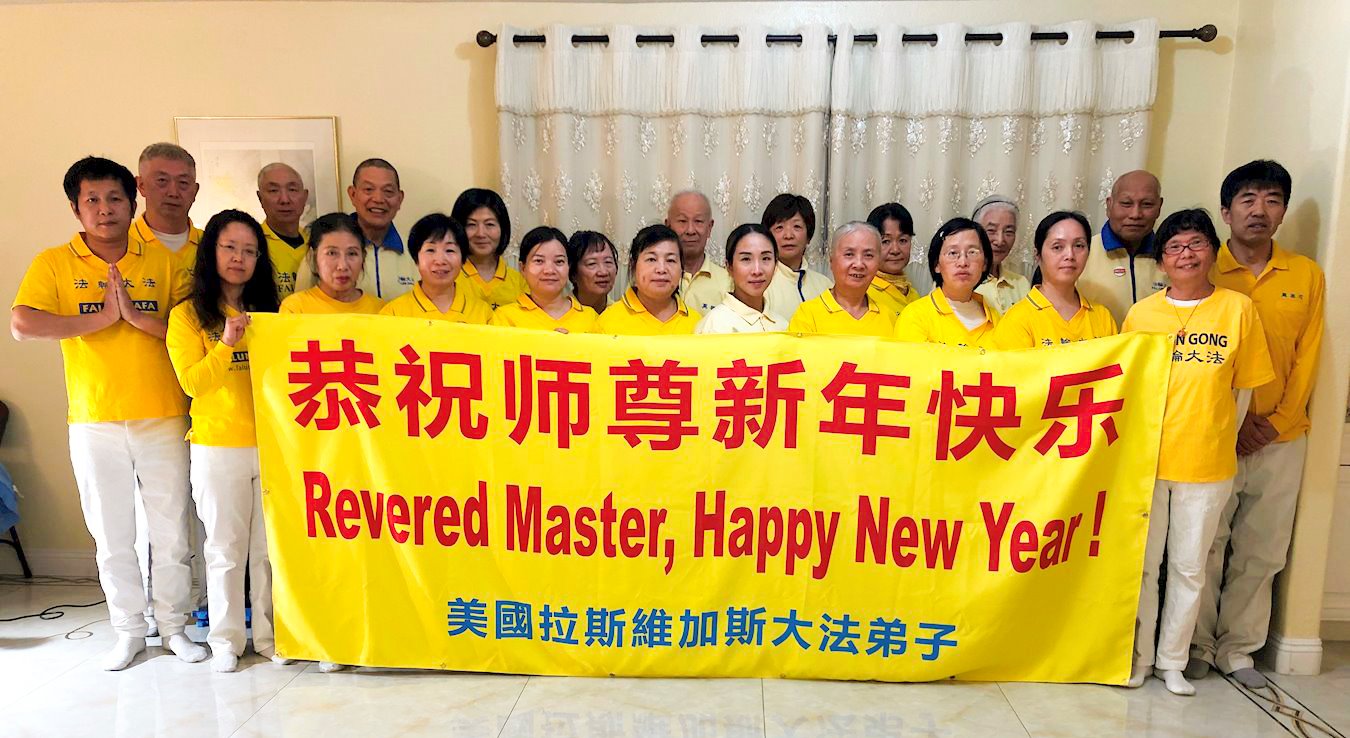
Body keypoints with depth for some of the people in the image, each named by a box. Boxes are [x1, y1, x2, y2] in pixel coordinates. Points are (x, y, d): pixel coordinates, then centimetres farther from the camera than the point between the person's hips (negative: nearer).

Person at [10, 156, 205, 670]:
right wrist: (102, 318, -12)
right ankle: (129, 631, 26)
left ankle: (173, 625, 24)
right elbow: (22, 325, -11)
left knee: (172, 531, 8)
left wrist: (139, 317, -15)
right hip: (94, 422, 0)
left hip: (163, 418, 0)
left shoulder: (162, 261, 4)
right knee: (112, 536, 10)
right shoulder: (54, 263, 2)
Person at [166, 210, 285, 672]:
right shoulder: (188, 314, 2)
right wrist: (227, 344, -18)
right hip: (217, 448, -2)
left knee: (271, 547, 7)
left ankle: (270, 635, 20)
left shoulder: (269, 311, 10)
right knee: (226, 547, 7)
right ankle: (226, 639, 21)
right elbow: (191, 381, -7)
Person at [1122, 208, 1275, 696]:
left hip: (1207, 465, 0)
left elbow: (1243, 388, 4)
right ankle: (1138, 656, 26)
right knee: (1142, 563, 10)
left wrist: (1219, 443, 4)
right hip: (1145, 459, 0)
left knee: (1190, 567, 11)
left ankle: (1172, 660, 27)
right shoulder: (1141, 313, 0)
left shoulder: (1238, 309, -2)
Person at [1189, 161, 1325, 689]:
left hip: (1281, 441, 3)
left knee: (1261, 552, 9)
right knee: (1204, 547, 3)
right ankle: (1197, 646, 17)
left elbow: (1305, 359, 6)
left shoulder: (1307, 275, 7)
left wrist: (1276, 423, -5)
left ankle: (1238, 649, 23)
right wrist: (1233, 422, -10)